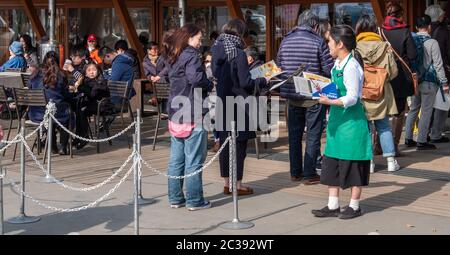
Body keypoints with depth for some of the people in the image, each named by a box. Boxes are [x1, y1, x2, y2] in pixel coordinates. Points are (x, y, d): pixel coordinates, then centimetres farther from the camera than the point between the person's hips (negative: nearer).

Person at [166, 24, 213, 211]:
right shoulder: (191, 55, -12)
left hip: (175, 114, 8)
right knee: (194, 160, -2)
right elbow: (195, 77, -28)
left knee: (176, 159, 12)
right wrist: (210, 84, -10)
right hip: (193, 115, -8)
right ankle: (194, 200, 3)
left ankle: (175, 198, 18)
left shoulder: (174, 57, 14)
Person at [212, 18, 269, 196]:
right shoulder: (238, 53, -15)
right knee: (239, 144, 2)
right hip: (238, 105, -7)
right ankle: (237, 184, 7)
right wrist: (263, 81, 0)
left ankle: (226, 183, 19)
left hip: (221, 104, 7)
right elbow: (246, 82, -15)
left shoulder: (216, 51, 5)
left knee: (225, 143, 12)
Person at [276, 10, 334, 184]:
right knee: (313, 135, 5)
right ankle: (309, 174, 6)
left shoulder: (285, 41, 3)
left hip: (292, 95, 4)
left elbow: (279, 66, 10)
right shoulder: (318, 42, -11)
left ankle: (295, 172, 19)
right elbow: (329, 70, -11)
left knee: (294, 135, 14)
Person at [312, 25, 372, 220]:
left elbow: (352, 98, -21)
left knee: (352, 164, 3)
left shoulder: (351, 67, -18)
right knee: (331, 163, 10)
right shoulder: (338, 64, 10)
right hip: (337, 119, 9)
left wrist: (330, 101, -30)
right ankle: (333, 206, 17)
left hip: (351, 120, -9)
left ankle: (354, 206, 16)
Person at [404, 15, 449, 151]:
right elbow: (438, 65, -12)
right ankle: (421, 141, 3)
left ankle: (408, 138, 20)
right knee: (426, 112, 0)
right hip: (429, 82, -5)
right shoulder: (432, 43, -13)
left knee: (413, 109, 16)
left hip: (415, 81, 6)